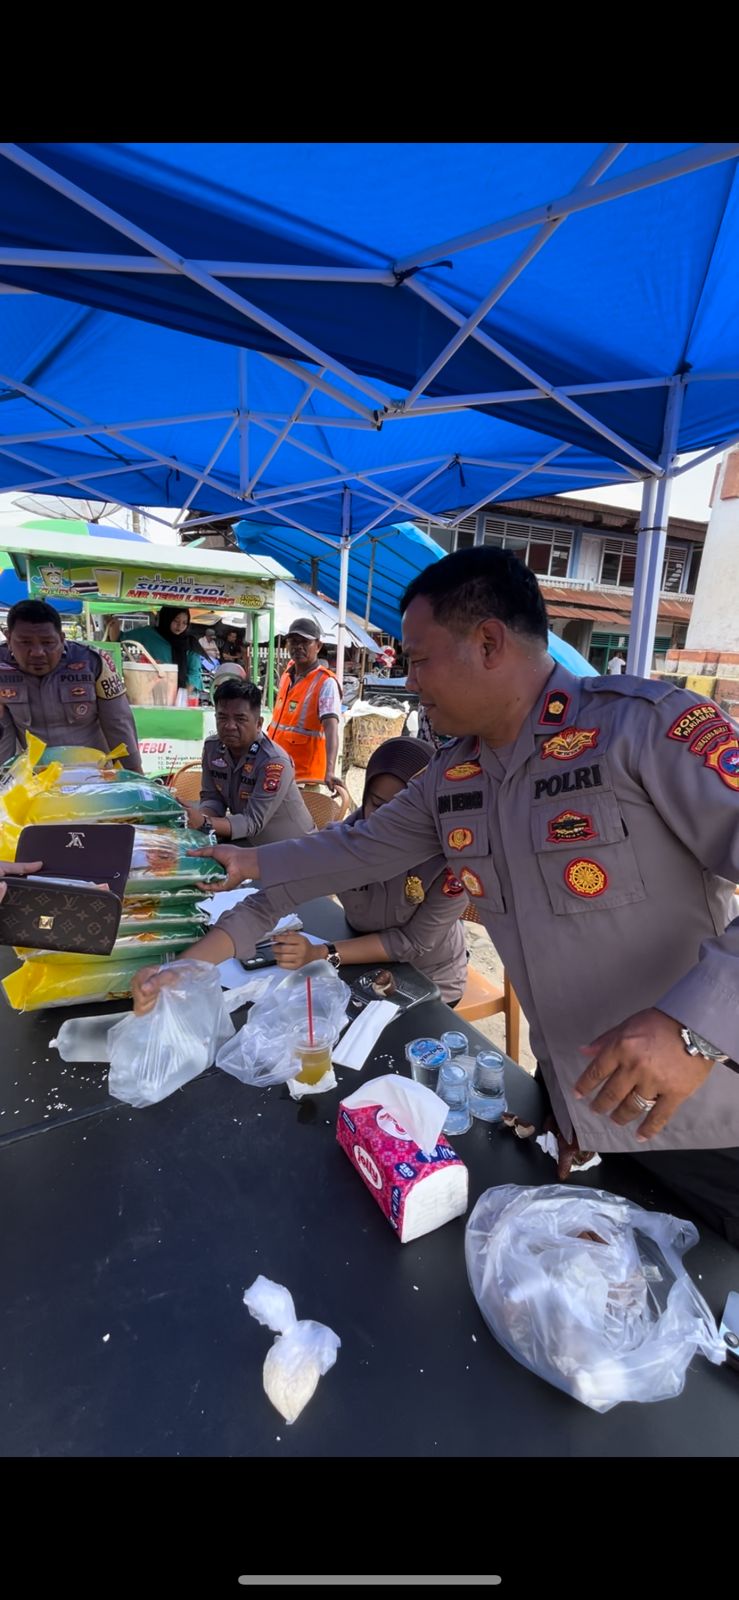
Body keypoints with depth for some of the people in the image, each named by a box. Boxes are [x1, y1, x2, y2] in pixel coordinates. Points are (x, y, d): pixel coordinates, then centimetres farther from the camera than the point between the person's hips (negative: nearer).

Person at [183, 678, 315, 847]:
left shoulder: (274, 762, -27)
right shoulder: (211, 747, -5)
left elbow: (253, 822, -28)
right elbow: (212, 798, -3)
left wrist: (205, 823, -41)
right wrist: (199, 817, -26)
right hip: (249, 843, 6)